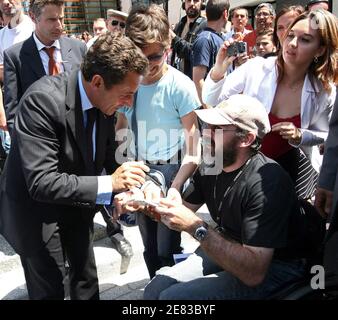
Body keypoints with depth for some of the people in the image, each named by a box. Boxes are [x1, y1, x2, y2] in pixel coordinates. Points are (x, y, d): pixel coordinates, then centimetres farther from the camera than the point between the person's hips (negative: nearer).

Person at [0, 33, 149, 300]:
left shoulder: (105, 99, -11)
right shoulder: (43, 100, -32)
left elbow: (108, 156, 2)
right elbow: (41, 182, -35)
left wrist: (123, 185, -15)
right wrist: (108, 185, -40)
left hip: (77, 204, 7)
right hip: (36, 209, -6)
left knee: (87, 279, 21)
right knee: (49, 290, 7)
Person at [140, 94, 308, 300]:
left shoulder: (267, 183, -28)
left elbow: (254, 273, -32)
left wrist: (196, 227, -36)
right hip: (224, 249, 7)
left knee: (172, 296, -18)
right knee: (154, 289, -2)